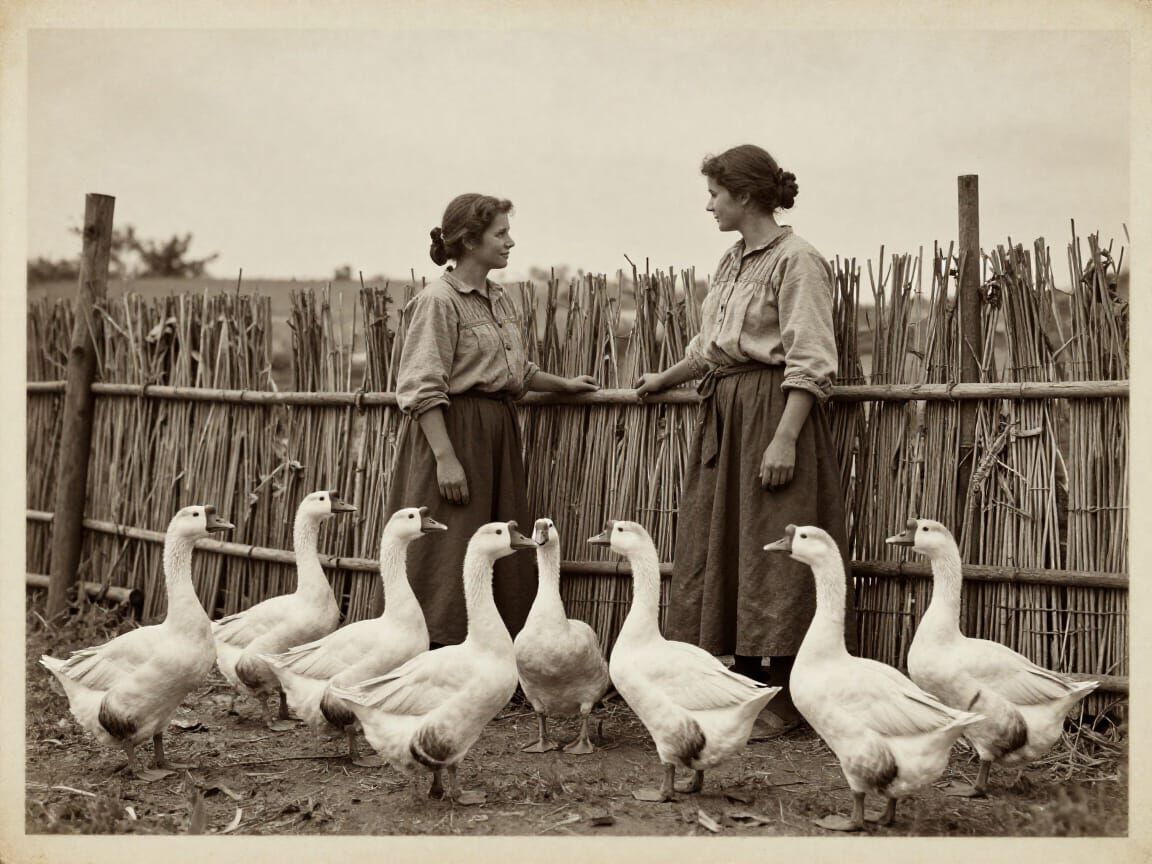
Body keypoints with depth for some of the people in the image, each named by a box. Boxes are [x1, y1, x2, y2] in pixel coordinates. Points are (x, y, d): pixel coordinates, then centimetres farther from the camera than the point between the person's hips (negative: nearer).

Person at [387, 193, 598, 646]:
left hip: (497, 435, 9)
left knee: (506, 558, 10)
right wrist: (445, 456, -22)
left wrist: (562, 385, 22)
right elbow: (424, 389, -17)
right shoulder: (439, 300, -13)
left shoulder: (499, 300, 13)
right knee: (449, 559, -7)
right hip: (452, 433, -9)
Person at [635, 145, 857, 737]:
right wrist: (662, 381, 39)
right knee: (714, 549, 10)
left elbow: (810, 363, -17)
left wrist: (784, 438, -23)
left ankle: (785, 700, 3)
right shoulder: (732, 262, 15)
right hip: (723, 416, 9)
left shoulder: (795, 260, -11)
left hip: (773, 414, -9)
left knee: (772, 554, -5)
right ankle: (745, 684, 19)